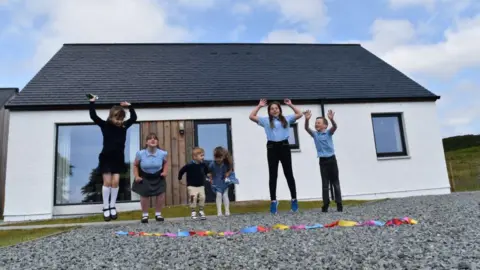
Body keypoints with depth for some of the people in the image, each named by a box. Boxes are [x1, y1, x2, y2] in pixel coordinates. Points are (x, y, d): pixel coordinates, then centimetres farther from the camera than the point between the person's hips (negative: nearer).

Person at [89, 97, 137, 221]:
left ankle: (112, 207, 15)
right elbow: (93, 116, -12)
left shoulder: (124, 126, 2)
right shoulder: (105, 125, -6)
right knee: (107, 182, -1)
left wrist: (129, 106, 4)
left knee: (115, 182, 2)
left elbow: (134, 117, 10)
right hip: (106, 158, -3)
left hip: (118, 159, 3)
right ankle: (106, 208, 11)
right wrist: (92, 102, -11)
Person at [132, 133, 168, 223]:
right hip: (144, 177, -1)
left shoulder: (162, 153, -18)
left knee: (161, 194, -3)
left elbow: (165, 163, 6)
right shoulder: (140, 153, -21)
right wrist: (136, 176, -10)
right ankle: (145, 214, 25)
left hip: (158, 176, 1)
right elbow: (135, 165, -2)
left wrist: (165, 171, -9)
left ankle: (158, 213, 19)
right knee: (144, 195, 2)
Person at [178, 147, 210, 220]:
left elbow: (206, 170, 18)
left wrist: (204, 177, 22)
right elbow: (181, 171, -8)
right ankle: (193, 212, 6)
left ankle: (201, 211, 18)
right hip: (192, 186, -4)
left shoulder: (203, 164, -5)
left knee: (202, 198, 1)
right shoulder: (189, 165, -19)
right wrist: (180, 178, 1)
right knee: (193, 198, -10)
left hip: (201, 185, 4)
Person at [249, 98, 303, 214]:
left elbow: (299, 114, 11)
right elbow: (251, 117, 4)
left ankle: (294, 199, 14)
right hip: (272, 147, 0)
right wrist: (259, 106, 7)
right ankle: (273, 201, 8)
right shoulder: (266, 120, 9)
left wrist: (290, 105, 11)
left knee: (289, 174, 5)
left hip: (284, 146, 0)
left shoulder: (286, 119, 12)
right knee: (273, 175, 3)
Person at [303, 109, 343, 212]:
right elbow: (306, 128, -10)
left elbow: (335, 127, -19)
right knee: (325, 184, 4)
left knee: (335, 182, 6)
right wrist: (307, 119, -29)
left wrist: (331, 119, -39)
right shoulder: (315, 134, 5)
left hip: (331, 159, -2)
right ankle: (325, 205, 7)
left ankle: (339, 204, 13)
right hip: (322, 160, 2)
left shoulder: (328, 132, -1)